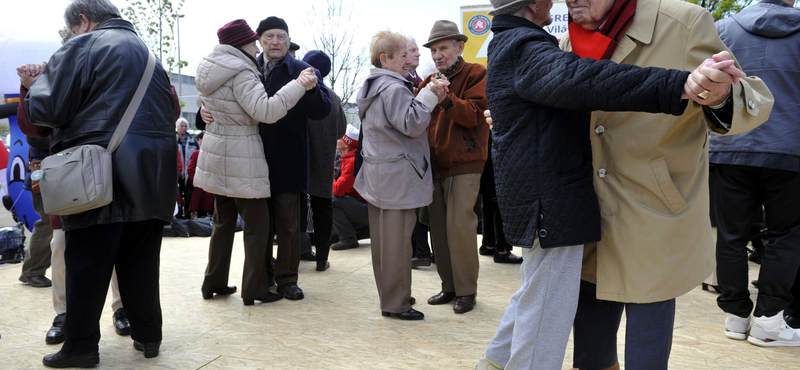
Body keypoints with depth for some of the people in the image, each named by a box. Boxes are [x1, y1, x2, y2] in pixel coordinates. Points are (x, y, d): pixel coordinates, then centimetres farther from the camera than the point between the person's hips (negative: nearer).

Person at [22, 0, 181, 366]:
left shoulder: (81, 47, -3)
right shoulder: (148, 54, 19)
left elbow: (45, 109, -6)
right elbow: (168, 112, 23)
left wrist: (35, 83, 13)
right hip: (150, 179, 6)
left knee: (87, 264, 2)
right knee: (140, 261, 12)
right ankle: (148, 336, 18)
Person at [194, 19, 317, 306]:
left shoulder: (209, 70, 11)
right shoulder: (241, 72, -18)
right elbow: (266, 111, -27)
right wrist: (299, 86, -26)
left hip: (216, 156, 9)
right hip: (240, 160, -9)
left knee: (223, 221, 17)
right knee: (257, 224, 1)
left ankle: (213, 283, 23)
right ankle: (254, 290, 5)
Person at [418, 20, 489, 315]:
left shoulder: (475, 74, -1)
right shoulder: (429, 81, 16)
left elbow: (474, 115, -13)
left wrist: (446, 98, -26)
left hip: (464, 163, -6)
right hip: (435, 164, 6)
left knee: (459, 226, -8)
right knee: (438, 227, 7)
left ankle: (466, 290, 3)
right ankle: (449, 286, 18)